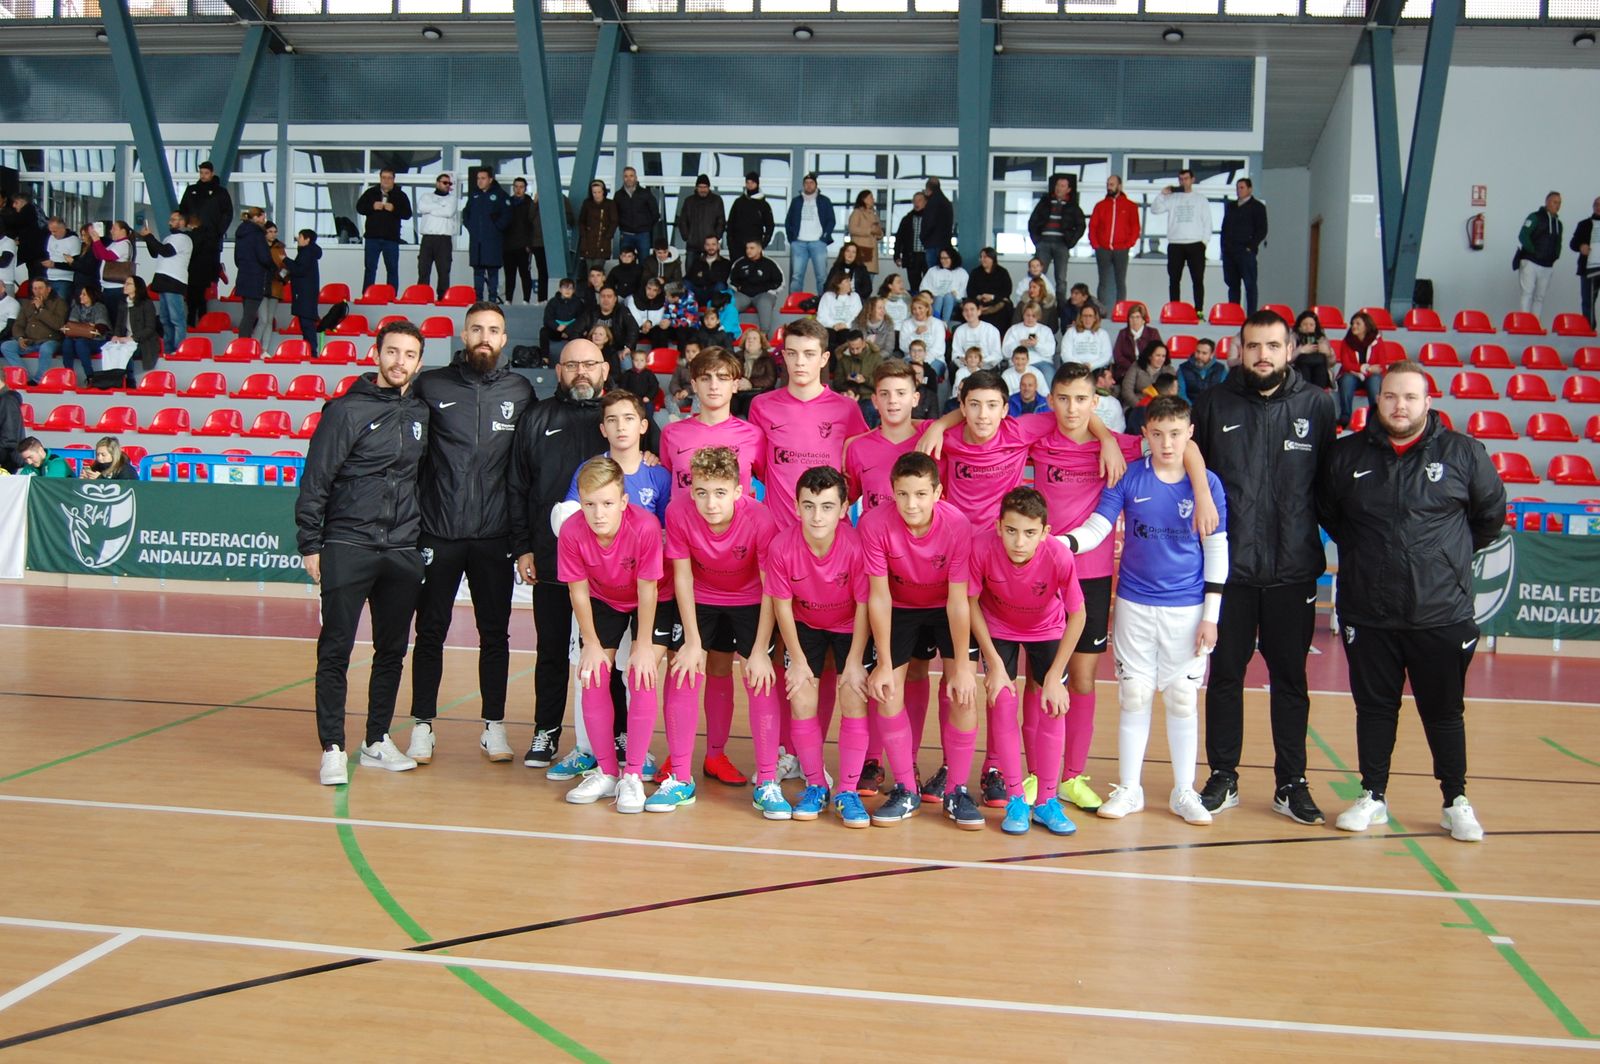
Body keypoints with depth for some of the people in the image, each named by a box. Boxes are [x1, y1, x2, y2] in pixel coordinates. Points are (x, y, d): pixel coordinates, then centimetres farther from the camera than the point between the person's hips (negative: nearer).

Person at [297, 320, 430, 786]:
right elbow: (315, 480, -5)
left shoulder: (420, 413, 9)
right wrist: (311, 544, -7)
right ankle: (332, 748, 5)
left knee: (392, 650, 10)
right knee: (335, 650, -2)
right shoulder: (347, 410, -4)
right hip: (348, 546, -5)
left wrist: (422, 533, 14)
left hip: (403, 551, 5)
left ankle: (378, 741, 22)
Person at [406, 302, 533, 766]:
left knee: (495, 633, 8)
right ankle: (423, 726, 17)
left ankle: (494, 726, 19)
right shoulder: (431, 385, 1)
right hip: (438, 534, -1)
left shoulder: (521, 392, 5)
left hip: (494, 536, 1)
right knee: (430, 632, 6)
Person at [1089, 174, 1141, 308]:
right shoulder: (1100, 205, 11)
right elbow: (1092, 226, 7)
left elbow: (1135, 228, 3)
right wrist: (1095, 244, -4)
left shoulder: (1130, 206, 7)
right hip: (1103, 250, 1)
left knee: (1120, 282, 1)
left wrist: (1128, 244, -7)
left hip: (1121, 251, -1)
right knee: (1104, 283, 2)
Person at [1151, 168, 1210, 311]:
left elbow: (1207, 221, 6)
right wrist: (1162, 195, -9)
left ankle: (1199, 310, -3)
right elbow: (1154, 210, 1)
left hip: (1196, 244, -1)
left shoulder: (1201, 198, 9)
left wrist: (1205, 240, -3)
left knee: (1198, 279, -3)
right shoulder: (1172, 198, 10)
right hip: (1175, 244, 1)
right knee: (1174, 279, 2)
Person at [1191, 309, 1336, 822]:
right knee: (1225, 674, 8)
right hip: (1228, 568, 0)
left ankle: (1291, 783, 19)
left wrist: (1325, 542, 2)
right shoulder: (1213, 403, 2)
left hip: (1293, 570, 0)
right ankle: (1223, 778, 20)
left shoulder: (1316, 404, 2)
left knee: (1290, 678, 9)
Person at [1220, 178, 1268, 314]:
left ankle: (1251, 316, -8)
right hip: (1229, 252, 6)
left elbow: (1262, 230, -3)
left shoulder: (1257, 207, 3)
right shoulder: (1230, 206, 20)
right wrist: (1224, 246, 9)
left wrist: (1251, 247, -11)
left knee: (1250, 285, -6)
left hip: (1246, 252, -6)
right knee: (1232, 284, 6)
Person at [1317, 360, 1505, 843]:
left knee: (1444, 711, 9)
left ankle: (1456, 802, 23)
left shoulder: (1463, 453, -3)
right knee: (1374, 708, 11)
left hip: (1442, 614, -1)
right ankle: (1373, 797, 23)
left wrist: (1450, 557, 11)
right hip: (1367, 614, 1)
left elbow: (1491, 513, 10)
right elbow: (1325, 513, 15)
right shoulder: (1346, 455, 0)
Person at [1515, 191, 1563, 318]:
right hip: (1530, 263, -6)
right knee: (1528, 293, -12)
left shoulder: (1558, 223, 18)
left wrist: (1555, 256, 8)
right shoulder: (1535, 217, -2)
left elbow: (1558, 243, 26)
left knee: (1540, 297, 5)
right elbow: (1523, 236, -13)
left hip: (1547, 266, 6)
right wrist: (1533, 252, -14)